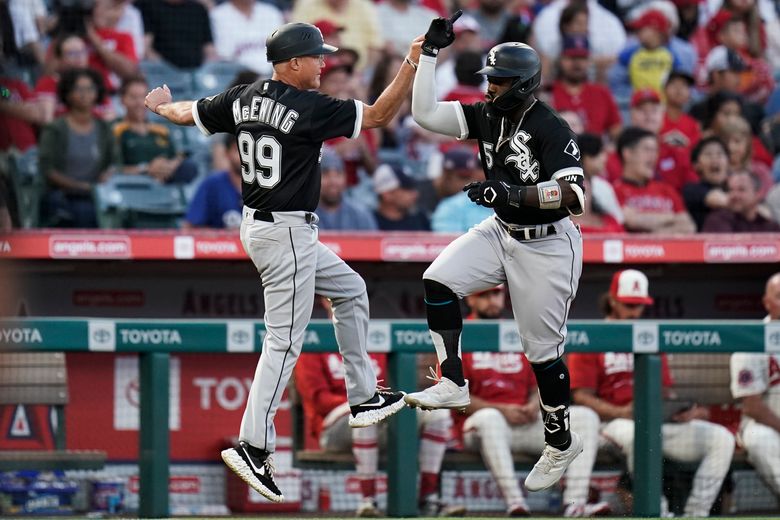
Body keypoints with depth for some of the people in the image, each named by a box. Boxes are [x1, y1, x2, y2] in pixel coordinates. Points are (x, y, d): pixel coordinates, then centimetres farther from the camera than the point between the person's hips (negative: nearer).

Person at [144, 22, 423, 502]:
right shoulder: (309, 108, -18)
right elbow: (379, 116, -16)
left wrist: (160, 105, 41)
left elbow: (188, 114, 19)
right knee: (285, 341, -8)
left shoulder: (243, 98, 4)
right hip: (286, 233, -10)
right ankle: (253, 447, -11)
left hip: (258, 225, 10)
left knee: (350, 289, 23)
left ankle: (362, 399, 27)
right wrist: (412, 63, -14)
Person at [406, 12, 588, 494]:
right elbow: (425, 113, -4)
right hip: (501, 233, 7)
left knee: (544, 350, 3)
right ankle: (453, 384, -8)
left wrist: (513, 193, -41)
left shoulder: (552, 129, -23)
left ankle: (561, 442, 21)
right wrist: (431, 52, -9)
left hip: (546, 247, -7)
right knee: (439, 280, -15)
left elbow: (574, 194, -32)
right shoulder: (487, 116, -2)